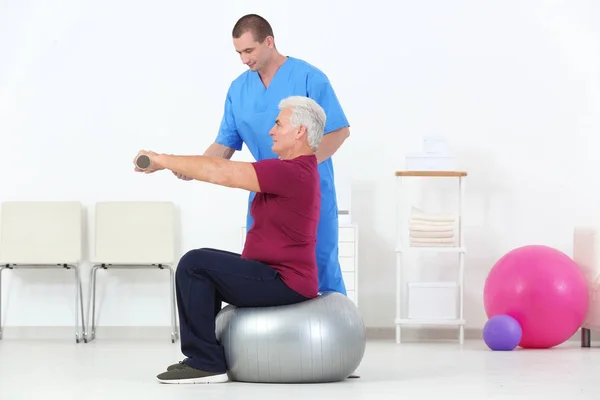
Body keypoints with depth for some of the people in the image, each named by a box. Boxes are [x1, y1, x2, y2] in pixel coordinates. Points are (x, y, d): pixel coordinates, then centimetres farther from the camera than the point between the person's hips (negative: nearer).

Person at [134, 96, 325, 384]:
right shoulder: (294, 169, 15)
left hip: (284, 283, -11)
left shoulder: (292, 172, -20)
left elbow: (221, 173, -22)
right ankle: (205, 355, 24)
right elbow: (228, 169, 16)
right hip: (277, 275, 11)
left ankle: (206, 362, -13)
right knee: (204, 266, 23)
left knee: (194, 264, -17)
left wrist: (163, 160, -16)